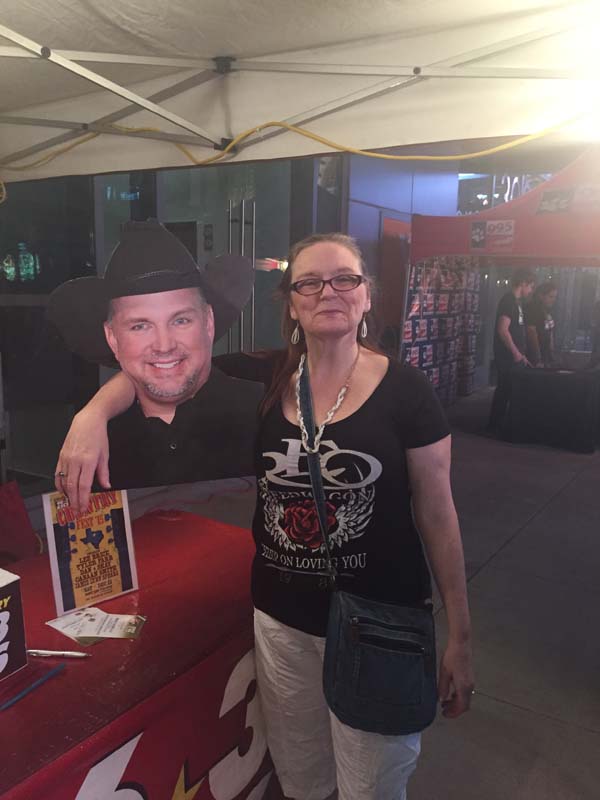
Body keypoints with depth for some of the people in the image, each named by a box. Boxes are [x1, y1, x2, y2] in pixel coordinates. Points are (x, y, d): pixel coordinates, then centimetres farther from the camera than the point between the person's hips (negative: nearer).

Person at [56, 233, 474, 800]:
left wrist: (459, 637, -4)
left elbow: (437, 515, -7)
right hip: (281, 617, 3)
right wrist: (94, 415, -21)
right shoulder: (263, 379, -4)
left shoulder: (405, 390, -11)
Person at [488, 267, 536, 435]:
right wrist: (516, 353, -20)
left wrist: (521, 353, 20)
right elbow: (502, 330, -24)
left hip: (513, 355, 10)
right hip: (508, 356, -10)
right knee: (506, 390, -4)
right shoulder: (509, 301, -16)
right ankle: (497, 426, 5)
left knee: (506, 389, 14)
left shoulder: (516, 301, 15)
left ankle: (496, 425, 22)